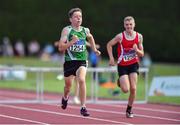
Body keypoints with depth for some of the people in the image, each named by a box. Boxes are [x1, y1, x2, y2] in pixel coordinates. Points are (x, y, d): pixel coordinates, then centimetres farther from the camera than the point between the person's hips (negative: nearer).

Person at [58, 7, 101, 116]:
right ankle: (65, 98, 50)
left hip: (82, 60, 1)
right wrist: (72, 42, -25)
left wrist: (94, 49, 24)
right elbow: (60, 47, -13)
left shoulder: (85, 30, 5)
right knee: (68, 85, 14)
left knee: (82, 80, -24)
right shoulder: (67, 30, -7)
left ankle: (83, 107, -20)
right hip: (70, 61, -1)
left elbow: (90, 37, 30)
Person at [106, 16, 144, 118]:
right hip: (122, 65, -2)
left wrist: (137, 50, -17)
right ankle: (120, 82, 26)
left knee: (133, 88, -8)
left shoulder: (139, 36, -4)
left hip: (134, 64, 2)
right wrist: (111, 58, -6)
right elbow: (109, 45, 2)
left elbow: (141, 54, 4)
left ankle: (129, 109, 11)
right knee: (126, 90, -11)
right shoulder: (120, 36, -12)